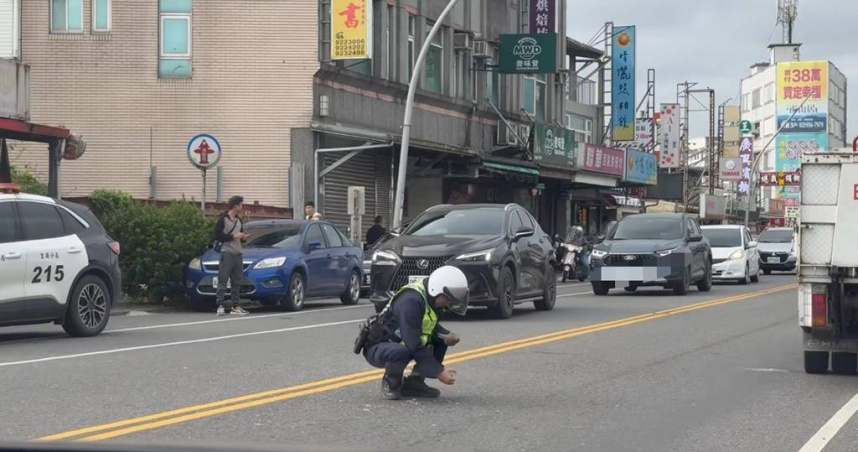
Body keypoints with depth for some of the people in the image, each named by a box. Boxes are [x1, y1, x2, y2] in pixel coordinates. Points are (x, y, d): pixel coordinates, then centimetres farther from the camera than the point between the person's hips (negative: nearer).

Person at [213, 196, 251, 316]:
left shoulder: (239, 220, 18)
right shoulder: (223, 219, -4)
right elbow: (217, 236, -11)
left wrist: (244, 237, 3)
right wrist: (233, 236, -14)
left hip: (238, 253, 7)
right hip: (227, 253, -7)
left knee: (237, 281, 6)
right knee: (222, 281, -9)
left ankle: (235, 306, 11)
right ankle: (220, 306, -10)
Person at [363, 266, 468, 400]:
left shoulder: (430, 298, -2)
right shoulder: (411, 301, -30)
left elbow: (431, 327, 14)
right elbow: (414, 346, -32)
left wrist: (447, 336, -8)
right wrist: (438, 372, -28)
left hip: (398, 342, 9)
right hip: (376, 348, -9)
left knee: (441, 340, 3)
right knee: (401, 352, -39)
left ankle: (414, 382, 5)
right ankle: (390, 383, -8)